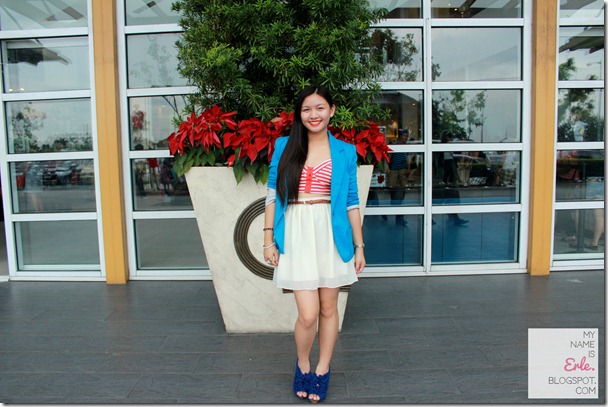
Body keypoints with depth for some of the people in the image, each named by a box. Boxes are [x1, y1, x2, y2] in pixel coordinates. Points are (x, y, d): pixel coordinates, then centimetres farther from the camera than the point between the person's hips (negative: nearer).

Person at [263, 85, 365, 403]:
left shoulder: (345, 152, 6)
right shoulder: (284, 146, 5)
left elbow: (351, 202, 6)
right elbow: (272, 195, 5)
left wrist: (359, 246, 5)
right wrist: (269, 239, 0)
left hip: (331, 235, 1)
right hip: (296, 235, -1)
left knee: (329, 308, 10)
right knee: (308, 314, -5)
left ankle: (322, 373, 31)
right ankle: (302, 365, 26)